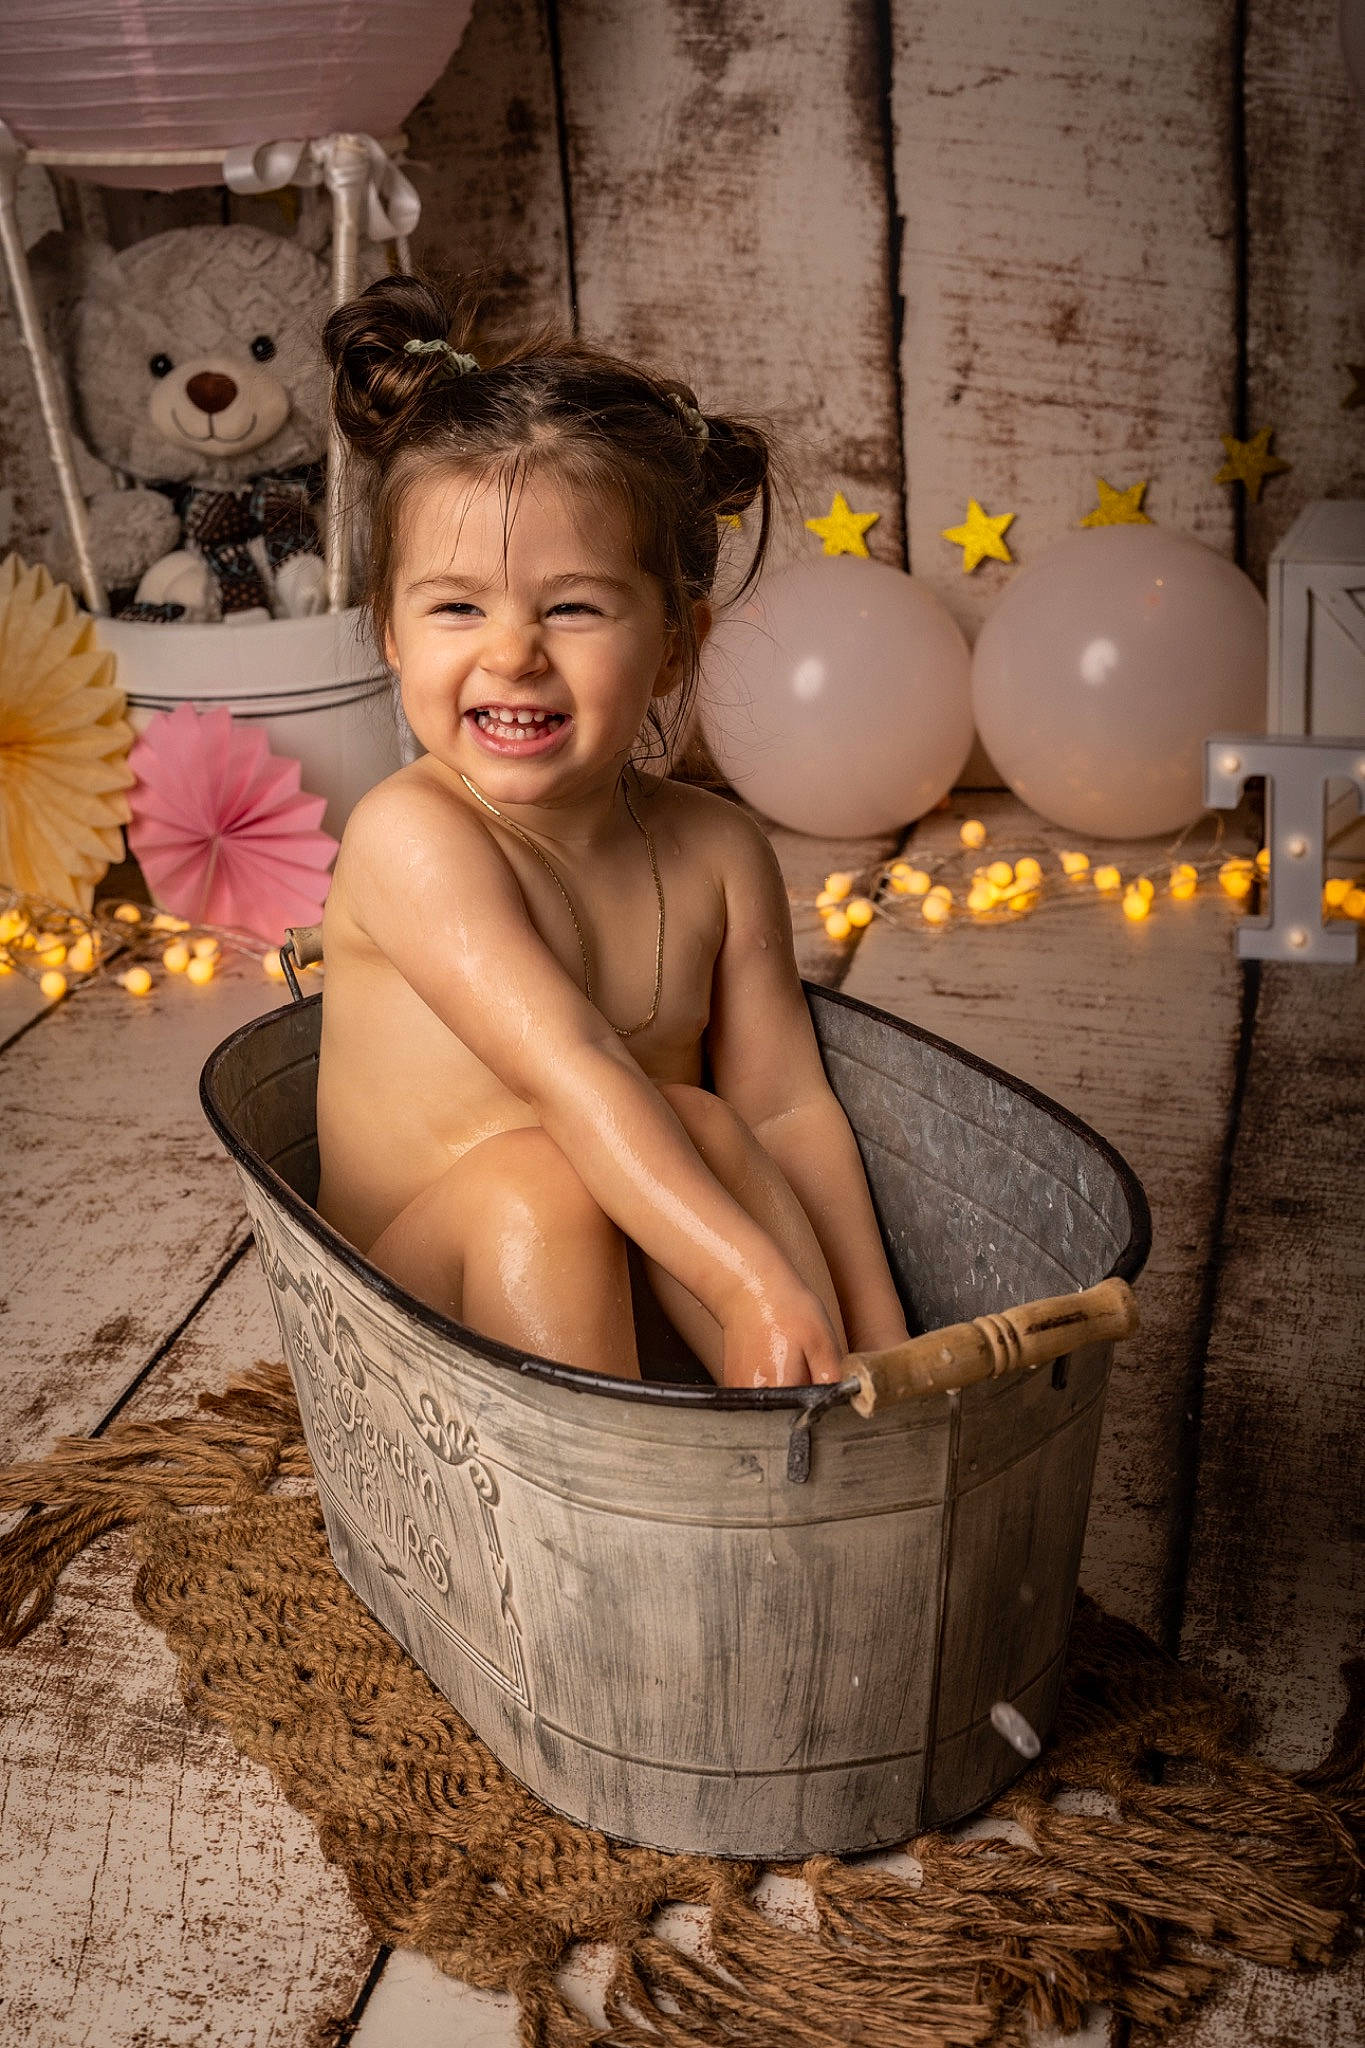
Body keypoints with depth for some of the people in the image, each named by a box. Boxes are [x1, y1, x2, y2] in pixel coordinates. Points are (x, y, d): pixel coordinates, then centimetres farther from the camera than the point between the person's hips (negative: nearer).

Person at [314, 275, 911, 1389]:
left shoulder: (716, 849, -4)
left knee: (699, 1126, -25)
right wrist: (761, 1285, -38)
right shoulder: (408, 834, -19)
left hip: (658, 1297, 4)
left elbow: (787, 1105, -6)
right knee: (529, 1177, -32)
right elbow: (569, 1072, -30)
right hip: (427, 1301, -3)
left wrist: (877, 1350, -13)